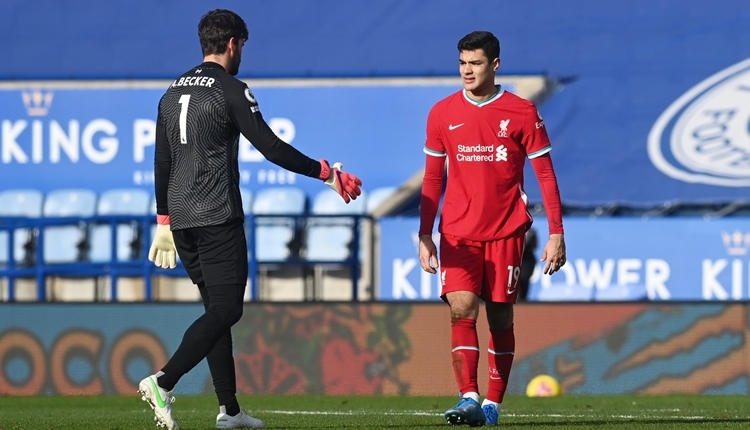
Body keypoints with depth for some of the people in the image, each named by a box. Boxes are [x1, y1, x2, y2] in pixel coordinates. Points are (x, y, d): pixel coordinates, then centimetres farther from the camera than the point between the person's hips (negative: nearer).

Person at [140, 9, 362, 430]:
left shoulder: (173, 93, 15)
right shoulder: (231, 90, -8)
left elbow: (161, 163, 18)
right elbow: (270, 147, -12)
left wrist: (164, 223, 23)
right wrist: (324, 172, -4)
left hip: (181, 219, 8)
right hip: (217, 218, -8)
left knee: (217, 307, 12)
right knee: (227, 309, -7)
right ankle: (163, 382, -23)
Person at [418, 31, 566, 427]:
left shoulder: (521, 113, -1)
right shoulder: (443, 114, 6)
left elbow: (545, 175, 1)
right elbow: (433, 179, 11)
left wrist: (556, 233, -5)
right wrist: (425, 236, 7)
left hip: (505, 231, -1)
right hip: (457, 233, 1)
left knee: (500, 317, 3)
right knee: (461, 310, -14)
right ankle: (468, 398, -18)